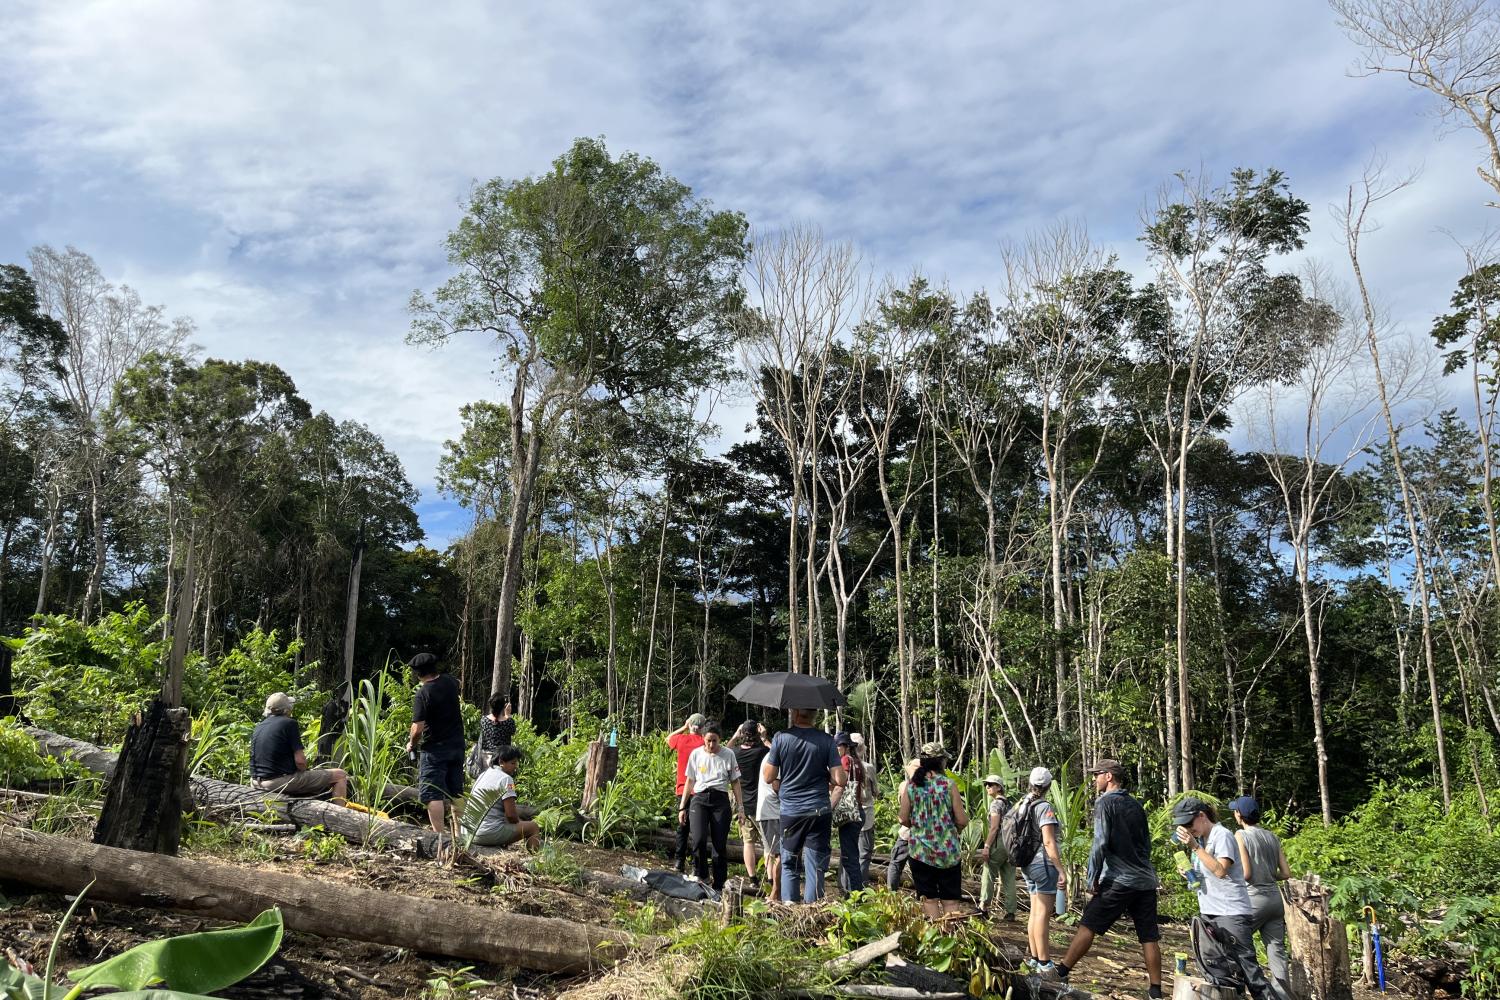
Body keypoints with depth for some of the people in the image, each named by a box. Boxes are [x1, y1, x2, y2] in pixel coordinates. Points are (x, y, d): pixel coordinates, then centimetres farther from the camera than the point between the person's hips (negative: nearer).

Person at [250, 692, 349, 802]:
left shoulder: (257, 727, 12)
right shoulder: (289, 723, -9)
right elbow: (300, 760, -14)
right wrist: (305, 770, 5)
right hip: (282, 780, -8)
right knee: (340, 775, -3)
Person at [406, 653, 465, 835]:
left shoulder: (422, 694, -17)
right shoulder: (450, 682, 1)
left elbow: (418, 728, -19)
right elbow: (457, 686, 28)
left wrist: (412, 743, -2)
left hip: (435, 749, -7)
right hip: (457, 746, 7)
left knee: (432, 794, -4)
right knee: (456, 793, 13)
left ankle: (439, 835, -10)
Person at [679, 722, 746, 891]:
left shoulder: (728, 754, 5)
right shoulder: (696, 754, 8)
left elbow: (735, 782, 10)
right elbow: (690, 782, 16)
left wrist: (740, 807, 5)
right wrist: (682, 807, 14)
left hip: (720, 800, 0)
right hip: (699, 799, 0)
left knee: (720, 844, -2)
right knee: (699, 839, -19)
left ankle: (718, 886, 9)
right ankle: (701, 876, 1)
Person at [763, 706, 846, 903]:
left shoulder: (781, 738, -7)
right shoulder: (826, 740, -6)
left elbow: (769, 777, -2)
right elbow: (840, 780, -9)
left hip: (790, 811, 0)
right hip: (819, 811, 0)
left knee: (789, 865, 15)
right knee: (815, 868, 5)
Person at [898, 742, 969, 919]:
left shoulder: (910, 785, -3)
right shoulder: (949, 785, -8)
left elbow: (904, 819, 0)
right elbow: (962, 820, -6)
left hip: (920, 851, 1)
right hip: (948, 851, -1)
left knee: (929, 899, 9)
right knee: (951, 900, 8)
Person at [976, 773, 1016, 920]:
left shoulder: (996, 803, -7)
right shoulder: (1009, 803, 18)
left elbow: (994, 827, -15)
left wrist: (986, 846, -16)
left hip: (999, 842, -8)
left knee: (988, 874, -1)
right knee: (1009, 879, 8)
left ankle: (983, 907, 1)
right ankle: (1010, 912, 8)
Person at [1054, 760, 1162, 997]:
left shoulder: (1105, 803, -5)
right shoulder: (1135, 806, 16)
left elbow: (1100, 843, -12)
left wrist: (1092, 878, -7)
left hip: (1120, 880, -7)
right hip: (1146, 880, 7)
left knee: (1088, 926, -3)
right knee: (1149, 937, 6)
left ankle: (1061, 973, 0)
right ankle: (1156, 990, 6)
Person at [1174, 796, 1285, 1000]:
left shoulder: (1222, 835, -11)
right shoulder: (1200, 839, 14)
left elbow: (1220, 870, -22)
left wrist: (1194, 846, -24)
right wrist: (1190, 872, 2)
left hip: (1231, 912, -9)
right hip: (1209, 913, 9)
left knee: (1247, 965, -10)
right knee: (1216, 970, 10)